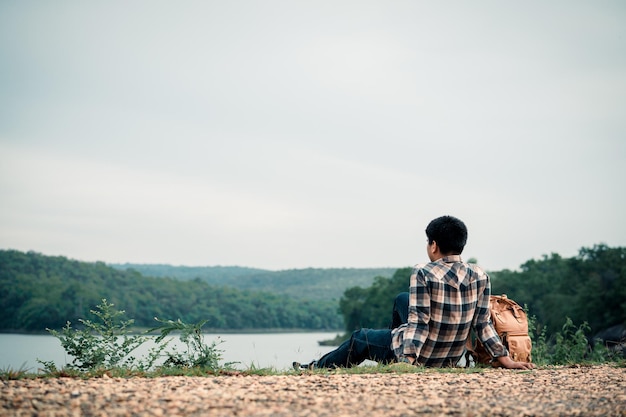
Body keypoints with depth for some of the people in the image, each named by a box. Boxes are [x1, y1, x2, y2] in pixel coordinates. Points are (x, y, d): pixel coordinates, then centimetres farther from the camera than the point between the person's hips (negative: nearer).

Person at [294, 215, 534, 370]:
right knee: (403, 300, 31)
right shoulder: (480, 277, -9)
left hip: (421, 356, -6)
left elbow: (418, 323, -27)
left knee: (360, 339, 25)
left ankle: (318, 368, 47)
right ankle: (395, 340, 56)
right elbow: (483, 324, -10)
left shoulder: (423, 274, -22)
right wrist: (507, 361, -6)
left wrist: (407, 362, -28)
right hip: (451, 359, 6)